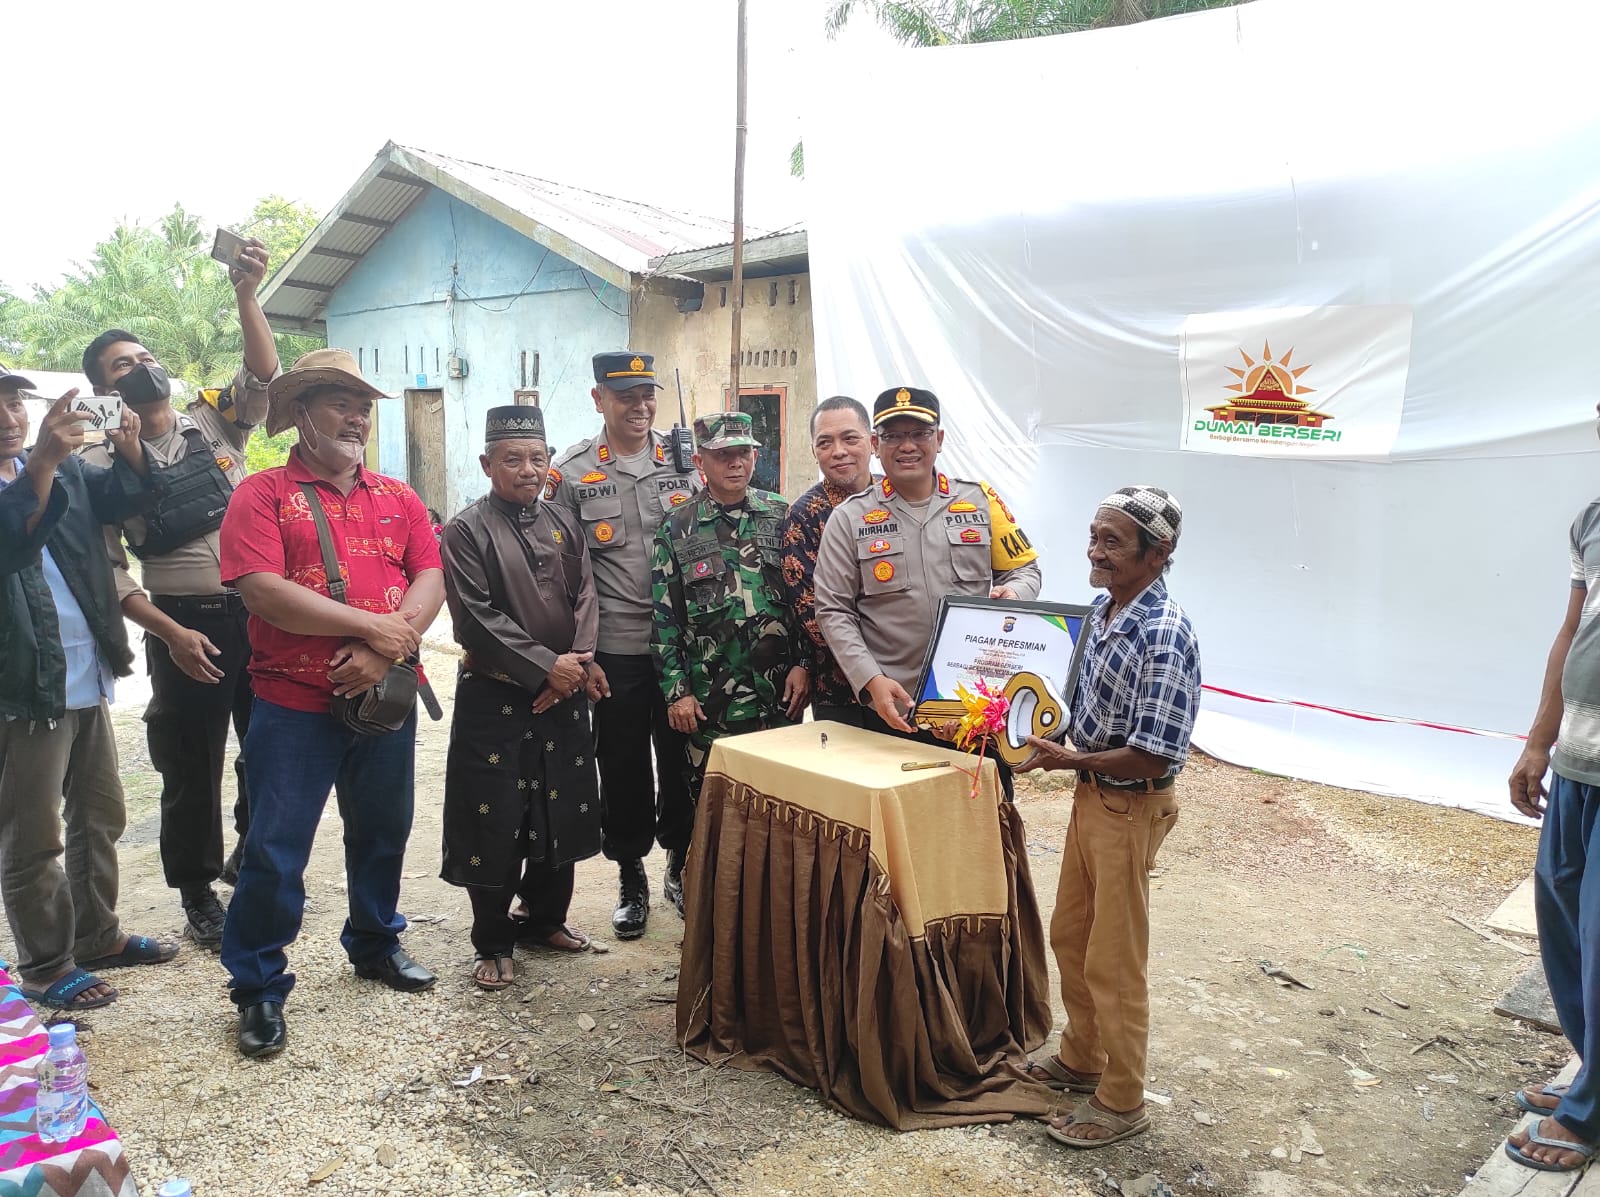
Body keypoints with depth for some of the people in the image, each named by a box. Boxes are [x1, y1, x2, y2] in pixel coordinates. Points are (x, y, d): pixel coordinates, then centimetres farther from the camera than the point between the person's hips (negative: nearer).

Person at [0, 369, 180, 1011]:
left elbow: (123, 496, -3)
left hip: (88, 681, 7)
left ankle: (97, 934, 34)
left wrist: (129, 450, -22)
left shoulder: (65, 467, 8)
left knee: (101, 816, 18)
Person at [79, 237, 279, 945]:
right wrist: (170, 633, -14)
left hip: (258, 612, 3)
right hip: (186, 628, -2)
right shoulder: (103, 464, 0)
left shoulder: (215, 422, 8)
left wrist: (245, 294, -21)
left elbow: (263, 378, -10)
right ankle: (198, 897, 25)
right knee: (192, 769, 8)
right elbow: (109, 568, -3)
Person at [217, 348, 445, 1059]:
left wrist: (384, 650, -17)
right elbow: (262, 591, -17)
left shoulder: (396, 497, 10)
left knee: (382, 832, 18)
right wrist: (373, 625, -18)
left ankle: (374, 944, 40)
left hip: (384, 699, 5)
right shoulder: (263, 494, -4)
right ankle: (258, 987, 19)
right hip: (294, 706, -4)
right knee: (275, 851, 1)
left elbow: (431, 577, -1)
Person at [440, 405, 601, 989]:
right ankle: (493, 944, 18)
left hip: (563, 695, 5)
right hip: (495, 696, -5)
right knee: (495, 820, 2)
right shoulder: (467, 530, -7)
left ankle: (547, 916, 34)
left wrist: (575, 665, -10)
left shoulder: (563, 523, 9)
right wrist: (546, 665, -17)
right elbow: (476, 618, -14)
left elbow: (585, 598, 6)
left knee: (561, 811, 14)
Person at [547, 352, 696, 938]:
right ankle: (631, 877, 27)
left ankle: (682, 864, 31)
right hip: (615, 650, -1)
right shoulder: (571, 473, -2)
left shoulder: (686, 461, 5)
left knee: (684, 758, 10)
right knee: (622, 766, 9)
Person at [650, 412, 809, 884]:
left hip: (780, 689, 1)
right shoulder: (677, 529, 2)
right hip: (710, 697, -1)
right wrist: (676, 691, -3)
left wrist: (804, 663, -2)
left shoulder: (781, 517, 5)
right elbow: (664, 618, 1)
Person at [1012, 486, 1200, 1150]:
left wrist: (1071, 759, -21)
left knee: (1113, 961, 5)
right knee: (1070, 936, 21)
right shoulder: (1101, 610, 2)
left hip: (1131, 808, -9)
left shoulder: (1165, 636, -25)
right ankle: (1080, 1059, 41)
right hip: (1091, 796, 9)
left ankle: (1121, 1102, 24)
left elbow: (1155, 756, -26)